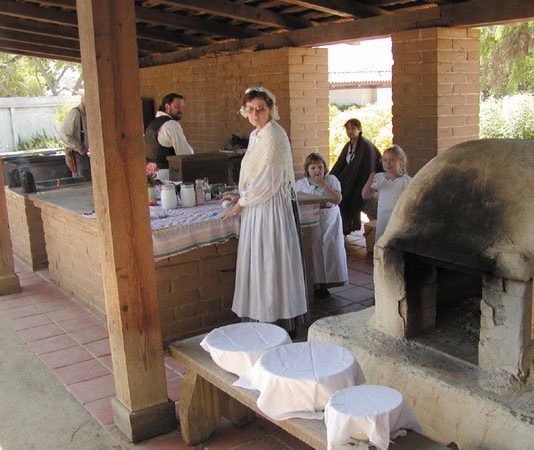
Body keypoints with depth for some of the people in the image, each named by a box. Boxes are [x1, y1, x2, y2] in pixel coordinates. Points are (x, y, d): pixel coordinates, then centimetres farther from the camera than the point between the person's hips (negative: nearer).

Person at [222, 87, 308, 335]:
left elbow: (268, 182, -19)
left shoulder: (273, 136, -16)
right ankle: (261, 318, 22)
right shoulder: (256, 135, 14)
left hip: (271, 207, -10)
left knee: (270, 263, -3)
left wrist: (241, 204, -10)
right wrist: (241, 196, 12)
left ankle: (281, 321, 9)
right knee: (257, 262, 12)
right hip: (257, 207, 10)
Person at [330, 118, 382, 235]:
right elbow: (339, 164, 12)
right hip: (348, 180, 7)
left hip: (361, 182, -7)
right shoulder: (348, 146, 9)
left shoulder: (366, 145, -15)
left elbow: (369, 169, -17)